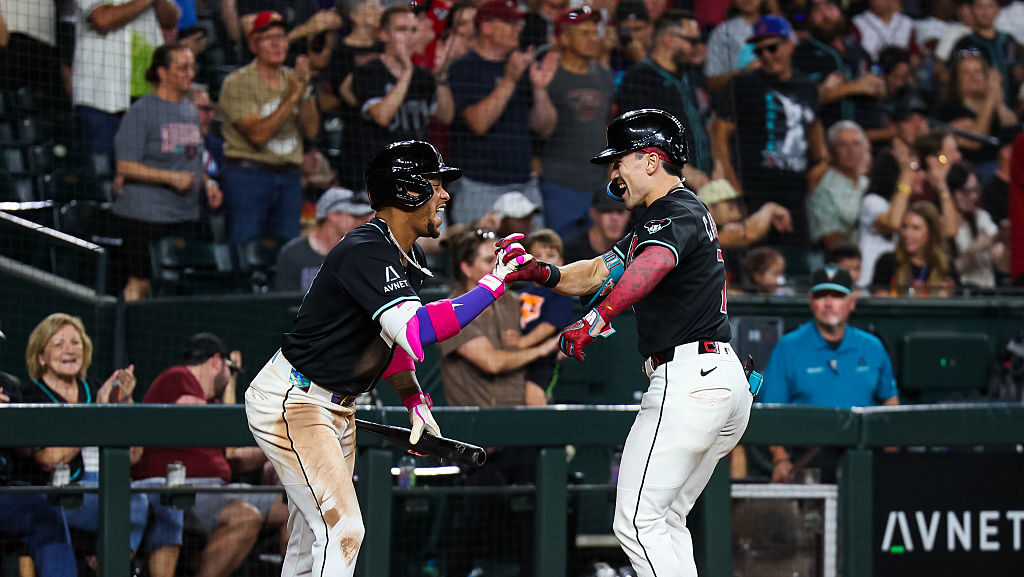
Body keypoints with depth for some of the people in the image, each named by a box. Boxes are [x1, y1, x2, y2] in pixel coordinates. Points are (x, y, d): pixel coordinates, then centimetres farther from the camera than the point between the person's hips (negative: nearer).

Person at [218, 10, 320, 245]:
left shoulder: (292, 78, 12)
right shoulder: (237, 82, -6)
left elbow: (312, 130, 3)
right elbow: (258, 135, -16)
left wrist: (305, 91, -11)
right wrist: (292, 97, -18)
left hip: (288, 177, 6)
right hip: (248, 175, -5)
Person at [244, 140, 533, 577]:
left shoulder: (410, 258, 7)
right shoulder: (365, 253, -26)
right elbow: (415, 331, -39)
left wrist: (415, 401, 7)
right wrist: (492, 285, -36)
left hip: (337, 406, 10)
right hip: (291, 403, -10)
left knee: (312, 536, 13)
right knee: (341, 529, -18)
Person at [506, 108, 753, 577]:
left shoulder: (679, 213, -11)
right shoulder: (655, 220, 23)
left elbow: (650, 267, -33)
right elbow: (597, 273, 20)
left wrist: (597, 319, -45)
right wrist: (544, 273, 0)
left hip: (688, 380, -11)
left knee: (637, 521, -11)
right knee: (665, 521, 15)